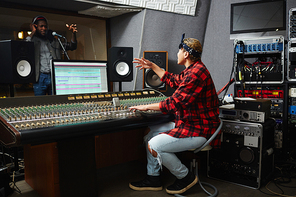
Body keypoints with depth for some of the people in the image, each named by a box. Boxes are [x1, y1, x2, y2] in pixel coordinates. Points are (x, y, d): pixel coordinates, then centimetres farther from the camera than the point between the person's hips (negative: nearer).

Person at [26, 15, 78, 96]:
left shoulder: (53, 41, 16)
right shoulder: (33, 40, 7)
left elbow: (72, 47, 16)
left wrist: (73, 33, -1)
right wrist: (33, 32, -4)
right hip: (40, 77, -2)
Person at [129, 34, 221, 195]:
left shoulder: (196, 73, -22)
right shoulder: (191, 70, 13)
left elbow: (174, 103, -25)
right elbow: (173, 80, 29)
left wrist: (146, 107, -14)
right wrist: (152, 66, 31)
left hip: (199, 131, -11)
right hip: (188, 124, 11)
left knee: (154, 145, -18)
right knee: (151, 132, 12)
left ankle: (186, 177, 2)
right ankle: (153, 178, 20)